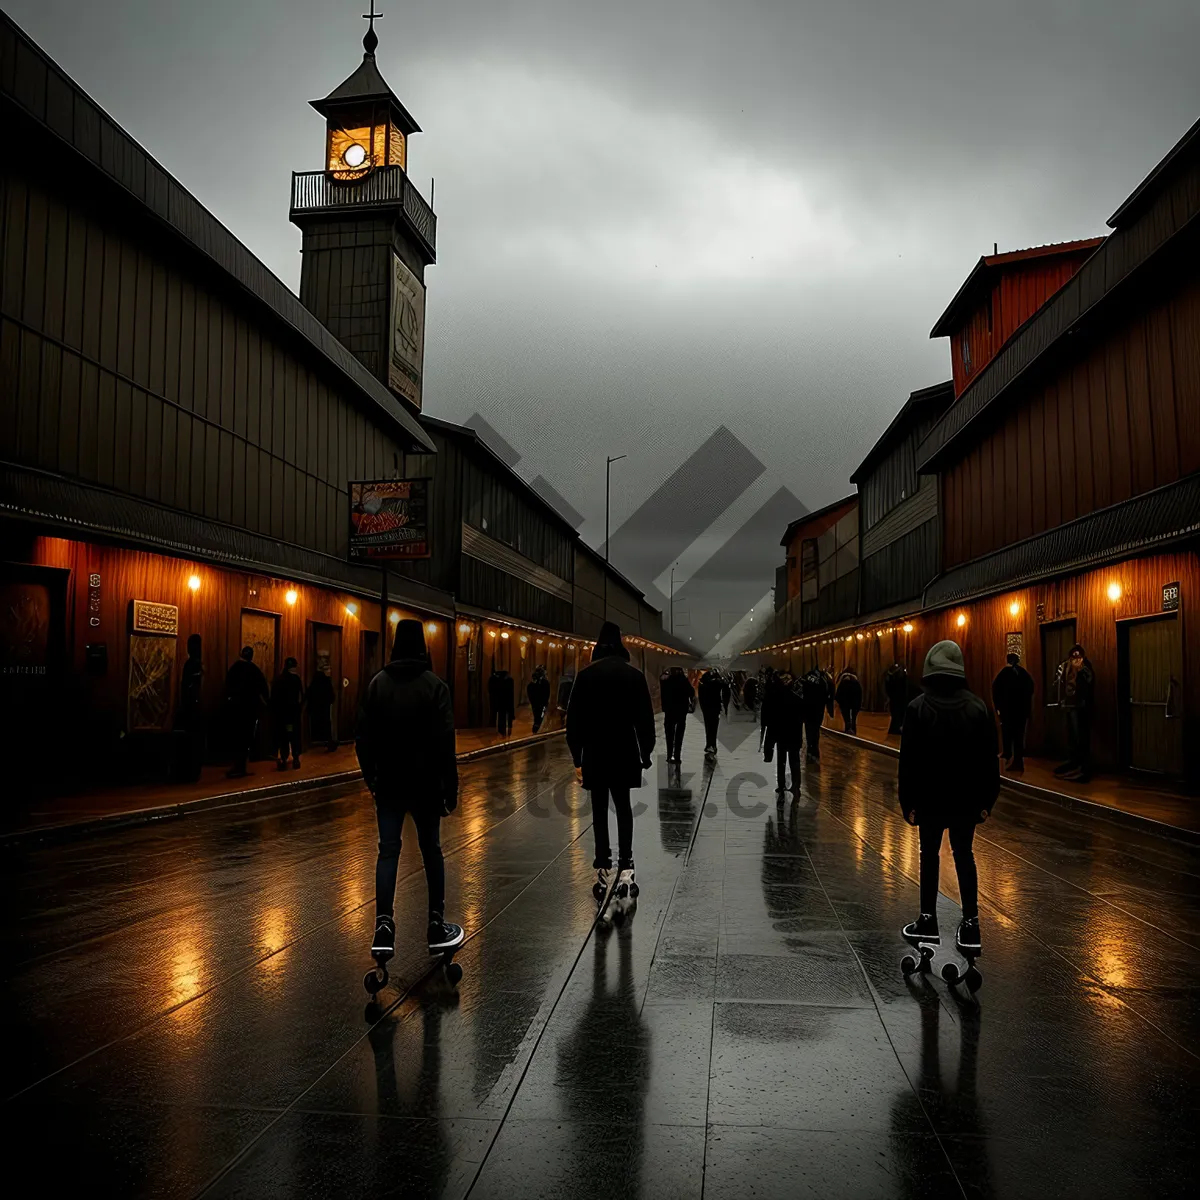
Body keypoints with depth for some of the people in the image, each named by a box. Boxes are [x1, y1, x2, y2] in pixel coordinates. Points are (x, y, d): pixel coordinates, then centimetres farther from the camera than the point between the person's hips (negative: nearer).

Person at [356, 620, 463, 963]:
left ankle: (384, 928, -7)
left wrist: (371, 777, 15)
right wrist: (450, 787, -7)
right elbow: (444, 743, -13)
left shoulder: (377, 684, 2)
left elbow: (363, 737, 4)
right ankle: (437, 928, 14)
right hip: (424, 784, -2)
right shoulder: (433, 686, -9)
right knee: (431, 851, 9)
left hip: (388, 784, 2)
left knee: (388, 851, 4)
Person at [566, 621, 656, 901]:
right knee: (623, 808, 11)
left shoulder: (586, 675, -3)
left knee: (599, 811, 7)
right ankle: (625, 868, -1)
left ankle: (603, 870, 5)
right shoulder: (634, 675, -1)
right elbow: (645, 719, 0)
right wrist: (646, 754, 7)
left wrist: (577, 757, 3)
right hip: (625, 753, 1)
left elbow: (574, 719, -3)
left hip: (594, 754, -1)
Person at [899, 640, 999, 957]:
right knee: (964, 854, 12)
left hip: (930, 798, -2)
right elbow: (989, 759, 0)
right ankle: (970, 924, 9)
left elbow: (909, 762, -10)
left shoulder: (918, 708, -11)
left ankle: (928, 919, 15)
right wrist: (986, 800, 7)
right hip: (967, 799, 2)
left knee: (930, 854, 12)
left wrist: (908, 802, -3)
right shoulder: (976, 706, -3)